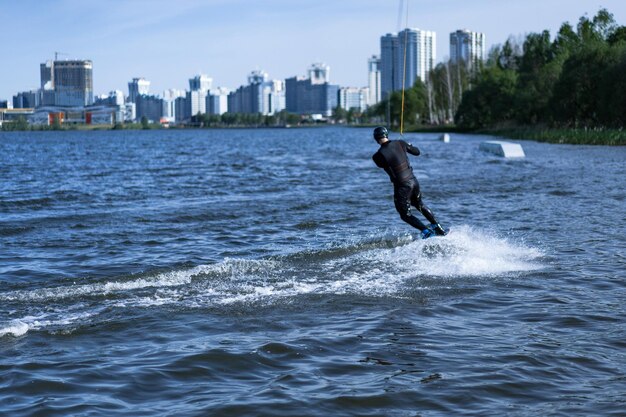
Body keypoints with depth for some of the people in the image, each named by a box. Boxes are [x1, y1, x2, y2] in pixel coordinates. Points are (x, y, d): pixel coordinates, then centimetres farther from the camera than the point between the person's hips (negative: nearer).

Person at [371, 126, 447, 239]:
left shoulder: (379, 155, -16)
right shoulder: (399, 143, -4)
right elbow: (417, 152, 11)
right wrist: (409, 146, 30)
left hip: (401, 186, -5)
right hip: (413, 181, 5)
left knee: (405, 215, 15)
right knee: (420, 206, 30)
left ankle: (426, 230, -1)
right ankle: (438, 228, 31)